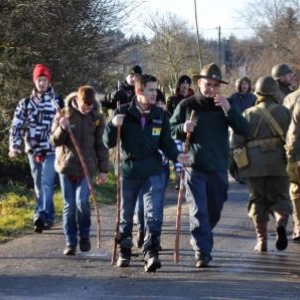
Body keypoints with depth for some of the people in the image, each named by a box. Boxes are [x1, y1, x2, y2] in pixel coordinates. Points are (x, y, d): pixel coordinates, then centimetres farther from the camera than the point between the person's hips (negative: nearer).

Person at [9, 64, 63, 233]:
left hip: (52, 151, -3)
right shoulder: (25, 103, 8)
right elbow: (17, 126, 4)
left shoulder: (58, 102, 3)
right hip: (33, 151, 4)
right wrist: (15, 146, -10)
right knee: (39, 187, 10)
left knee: (46, 184, -17)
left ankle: (40, 216, -28)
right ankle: (49, 217, 21)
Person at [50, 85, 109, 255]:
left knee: (82, 201, -15)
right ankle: (71, 242, 10)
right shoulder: (64, 114, -1)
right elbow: (55, 141, -1)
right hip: (66, 166, 1)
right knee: (69, 205, 3)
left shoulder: (97, 118, 1)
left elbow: (101, 146, 5)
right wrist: (62, 128, -20)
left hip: (87, 167, -1)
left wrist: (103, 170, 2)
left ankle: (85, 235, 7)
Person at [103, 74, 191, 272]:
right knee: (126, 216, 12)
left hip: (153, 172, 1)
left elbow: (166, 142, 7)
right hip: (128, 171, 0)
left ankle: (151, 253, -14)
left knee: (154, 215, -12)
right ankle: (124, 252, 28)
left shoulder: (160, 115, 0)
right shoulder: (124, 113, -6)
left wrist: (176, 156, -12)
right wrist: (113, 125, -23)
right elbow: (109, 143, -4)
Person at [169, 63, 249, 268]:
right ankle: (202, 253, -11)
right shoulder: (187, 105, 1)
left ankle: (200, 241, 37)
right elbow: (170, 128, 8)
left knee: (214, 212, 14)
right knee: (199, 212, -10)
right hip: (195, 168, -3)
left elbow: (244, 130, -5)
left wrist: (228, 110, -19)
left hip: (218, 168, 3)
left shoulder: (224, 106, 5)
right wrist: (183, 128, -14)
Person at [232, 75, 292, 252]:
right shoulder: (284, 112, 5)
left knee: (258, 201, 9)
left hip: (254, 164, 0)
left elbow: (237, 141, 2)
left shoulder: (248, 114, 6)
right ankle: (282, 223, -20)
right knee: (279, 198, 10)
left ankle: (262, 241, 7)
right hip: (279, 164, 0)